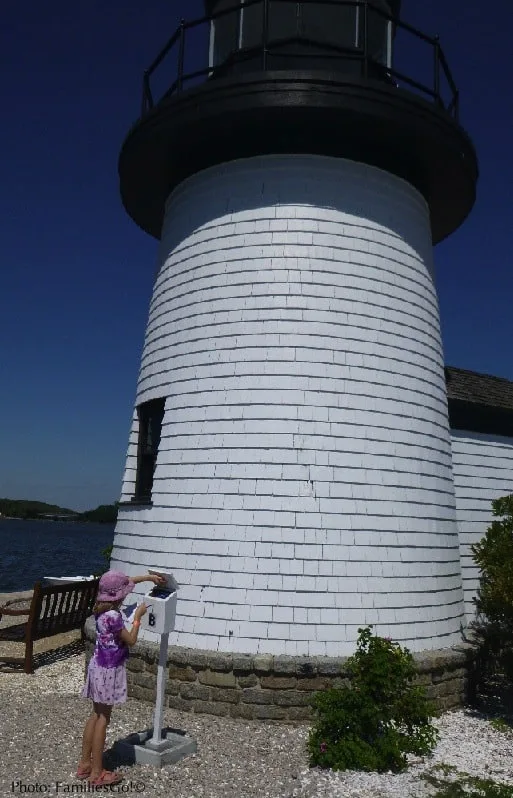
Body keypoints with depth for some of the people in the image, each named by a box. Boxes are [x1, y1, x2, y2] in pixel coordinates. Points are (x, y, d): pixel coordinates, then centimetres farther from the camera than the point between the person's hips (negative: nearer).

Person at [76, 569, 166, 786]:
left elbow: (127, 581, 13)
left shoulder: (101, 607, 0)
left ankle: (84, 764, 28)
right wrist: (137, 617, -9)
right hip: (109, 670, -9)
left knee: (96, 715, 18)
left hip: (99, 666, 9)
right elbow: (131, 640, -16)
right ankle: (97, 772, 14)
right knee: (103, 719, 3)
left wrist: (150, 577, 11)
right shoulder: (113, 616, -26)